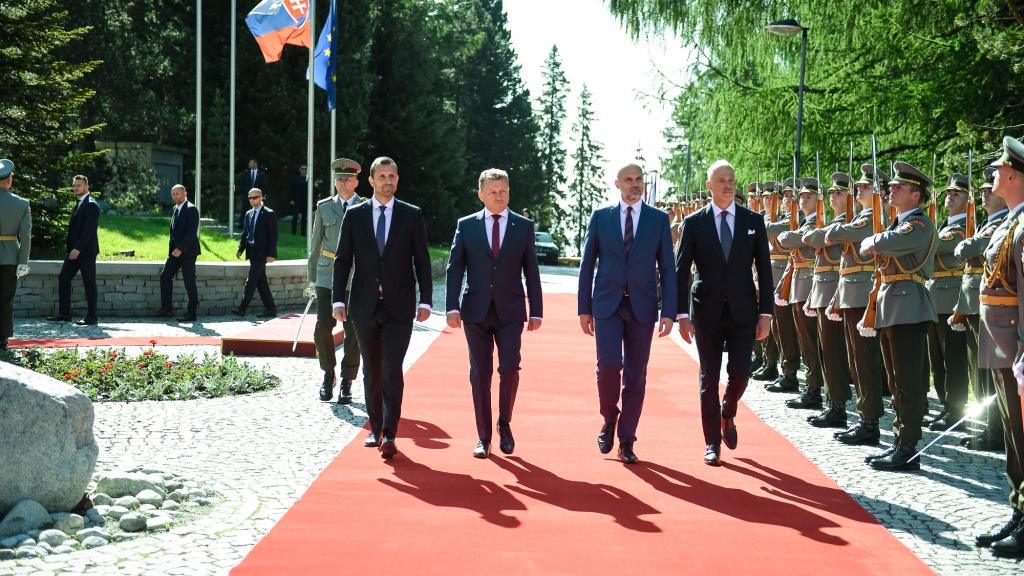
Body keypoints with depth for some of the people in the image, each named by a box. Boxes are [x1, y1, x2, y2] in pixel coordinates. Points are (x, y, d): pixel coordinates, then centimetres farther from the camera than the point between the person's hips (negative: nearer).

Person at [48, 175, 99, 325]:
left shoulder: (91, 205, -12)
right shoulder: (79, 204, 17)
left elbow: (89, 230, -20)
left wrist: (78, 249, -23)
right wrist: (70, 247, 12)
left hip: (86, 251, -10)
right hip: (75, 250, 10)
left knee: (89, 283, -3)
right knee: (63, 278, 8)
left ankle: (91, 317, 2)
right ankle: (64, 313, 12)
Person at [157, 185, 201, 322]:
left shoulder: (191, 209, -11)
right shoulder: (175, 209, 15)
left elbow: (192, 232, -19)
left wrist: (180, 249, -23)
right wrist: (172, 248, 11)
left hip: (187, 251, -8)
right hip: (175, 251, 8)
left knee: (189, 282, -4)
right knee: (165, 276, 2)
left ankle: (191, 313, 2)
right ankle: (166, 308, 7)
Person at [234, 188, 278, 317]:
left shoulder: (269, 214, -7)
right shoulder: (248, 214, 15)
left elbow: (273, 235, -10)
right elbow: (245, 233, 18)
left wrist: (271, 254, -16)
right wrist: (240, 249, 5)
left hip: (261, 252, -8)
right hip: (252, 252, 8)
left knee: (251, 281, -10)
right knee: (261, 282, 9)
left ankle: (242, 309, -9)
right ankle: (270, 308, 15)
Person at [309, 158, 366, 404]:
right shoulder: (324, 207, 9)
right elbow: (315, 245, 13)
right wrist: (312, 278, 10)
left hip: (356, 280, -1)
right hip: (327, 278, 1)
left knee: (353, 333, -2)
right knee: (323, 328, -9)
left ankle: (346, 383, 11)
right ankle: (328, 374, 13)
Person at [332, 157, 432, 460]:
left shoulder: (412, 215, 3)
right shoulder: (354, 215, 5)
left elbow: (422, 261, 3)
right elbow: (343, 260, 5)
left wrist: (425, 300, -4)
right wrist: (339, 299, -3)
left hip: (399, 308, -2)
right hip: (364, 307, 2)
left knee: (392, 370, -11)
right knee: (371, 372, 10)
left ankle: (389, 435, -9)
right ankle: (375, 429, 22)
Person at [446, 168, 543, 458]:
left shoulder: (524, 226, 5)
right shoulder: (466, 225, 5)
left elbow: (531, 271, 5)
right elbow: (454, 268, 2)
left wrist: (536, 311, 2)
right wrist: (452, 306, -8)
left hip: (510, 311, 0)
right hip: (476, 311, 1)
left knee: (509, 368, -11)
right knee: (480, 374, 3)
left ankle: (504, 424, 13)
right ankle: (483, 437, 12)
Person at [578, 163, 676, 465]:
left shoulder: (659, 219, 5)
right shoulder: (600, 217, 5)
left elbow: (667, 268, 3)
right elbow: (587, 264, 7)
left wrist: (668, 312, -4)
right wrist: (584, 308, 3)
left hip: (642, 307, 1)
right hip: (607, 305, -1)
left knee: (636, 377, 2)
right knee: (609, 365, -17)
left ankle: (626, 442, 13)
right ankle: (609, 420, 10)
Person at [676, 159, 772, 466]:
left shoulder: (753, 221, 4)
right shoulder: (694, 222, 0)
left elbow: (764, 269, 4)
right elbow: (681, 271, 0)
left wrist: (765, 313, -2)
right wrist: (682, 314, -7)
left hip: (743, 311, 1)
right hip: (707, 311, -1)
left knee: (740, 372, -5)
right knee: (709, 378, 3)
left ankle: (727, 415, 27)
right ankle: (712, 443, 13)